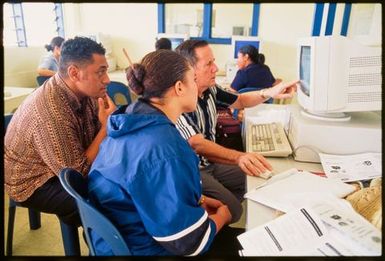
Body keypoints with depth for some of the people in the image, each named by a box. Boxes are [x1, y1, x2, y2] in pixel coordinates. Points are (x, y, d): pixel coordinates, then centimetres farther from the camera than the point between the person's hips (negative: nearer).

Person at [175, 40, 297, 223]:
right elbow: (197, 144, -39)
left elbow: (240, 101, 14)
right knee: (232, 210, -20)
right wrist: (240, 157, -55)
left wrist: (270, 93, -4)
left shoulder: (210, 90, -1)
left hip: (210, 163, 9)